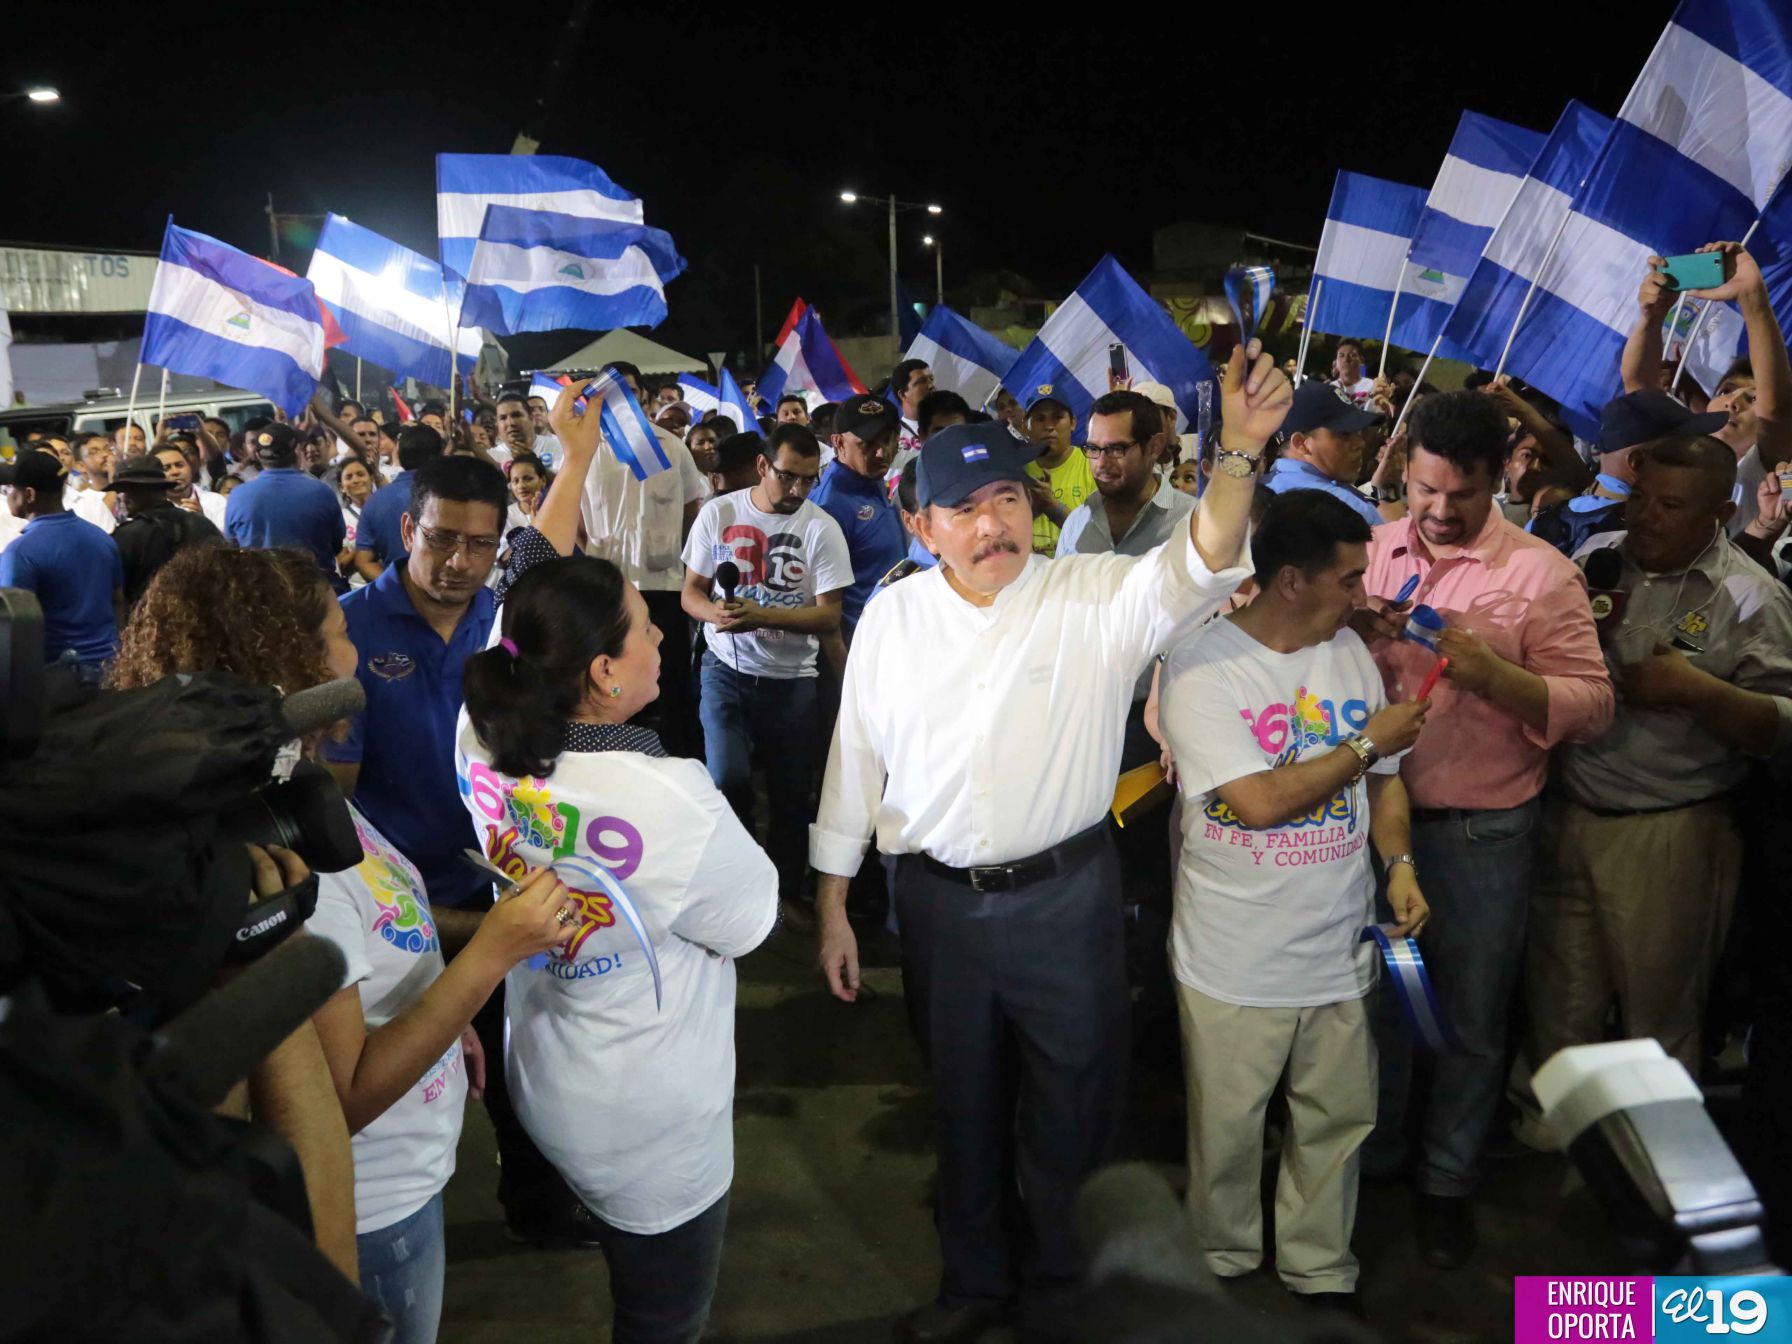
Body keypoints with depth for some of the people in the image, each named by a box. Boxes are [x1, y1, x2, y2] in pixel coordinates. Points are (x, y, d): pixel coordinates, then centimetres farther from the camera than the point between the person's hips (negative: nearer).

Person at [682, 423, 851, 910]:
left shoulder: (822, 529, -7)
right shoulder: (718, 513, -2)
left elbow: (829, 616, -11)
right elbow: (691, 592, 3)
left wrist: (761, 616, -25)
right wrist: (714, 611, -21)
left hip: (792, 678, 0)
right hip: (727, 669, 0)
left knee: (791, 796, 8)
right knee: (728, 782, -14)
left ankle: (786, 894, 27)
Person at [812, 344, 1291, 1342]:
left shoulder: (1096, 599, -8)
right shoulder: (893, 617, 0)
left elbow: (1197, 568, -25)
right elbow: (855, 762, 5)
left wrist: (1242, 452, -43)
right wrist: (833, 907, 7)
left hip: (1066, 896, -2)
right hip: (936, 903, 2)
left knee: (1076, 1107, 13)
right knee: (965, 1106, 20)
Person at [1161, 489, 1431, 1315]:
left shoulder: (1350, 651, 3)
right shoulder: (1201, 665, -16)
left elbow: (1383, 778, 12)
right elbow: (1259, 801, -23)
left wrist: (1398, 861, -5)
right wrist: (1367, 742, -13)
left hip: (1340, 946, 5)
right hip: (1237, 959, -5)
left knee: (1336, 1121, 16)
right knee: (1228, 1129, 12)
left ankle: (1320, 1270, 36)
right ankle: (1224, 1264, 36)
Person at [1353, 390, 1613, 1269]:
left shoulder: (1539, 572, -9)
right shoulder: (1373, 551, 3)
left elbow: (1593, 708, -13)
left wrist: (1495, 674, -28)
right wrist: (1356, 634, -13)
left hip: (1482, 833, -3)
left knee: (1472, 1020, 13)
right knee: (1374, 998, 18)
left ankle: (1447, 1178, 34)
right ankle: (1373, 1153, 40)